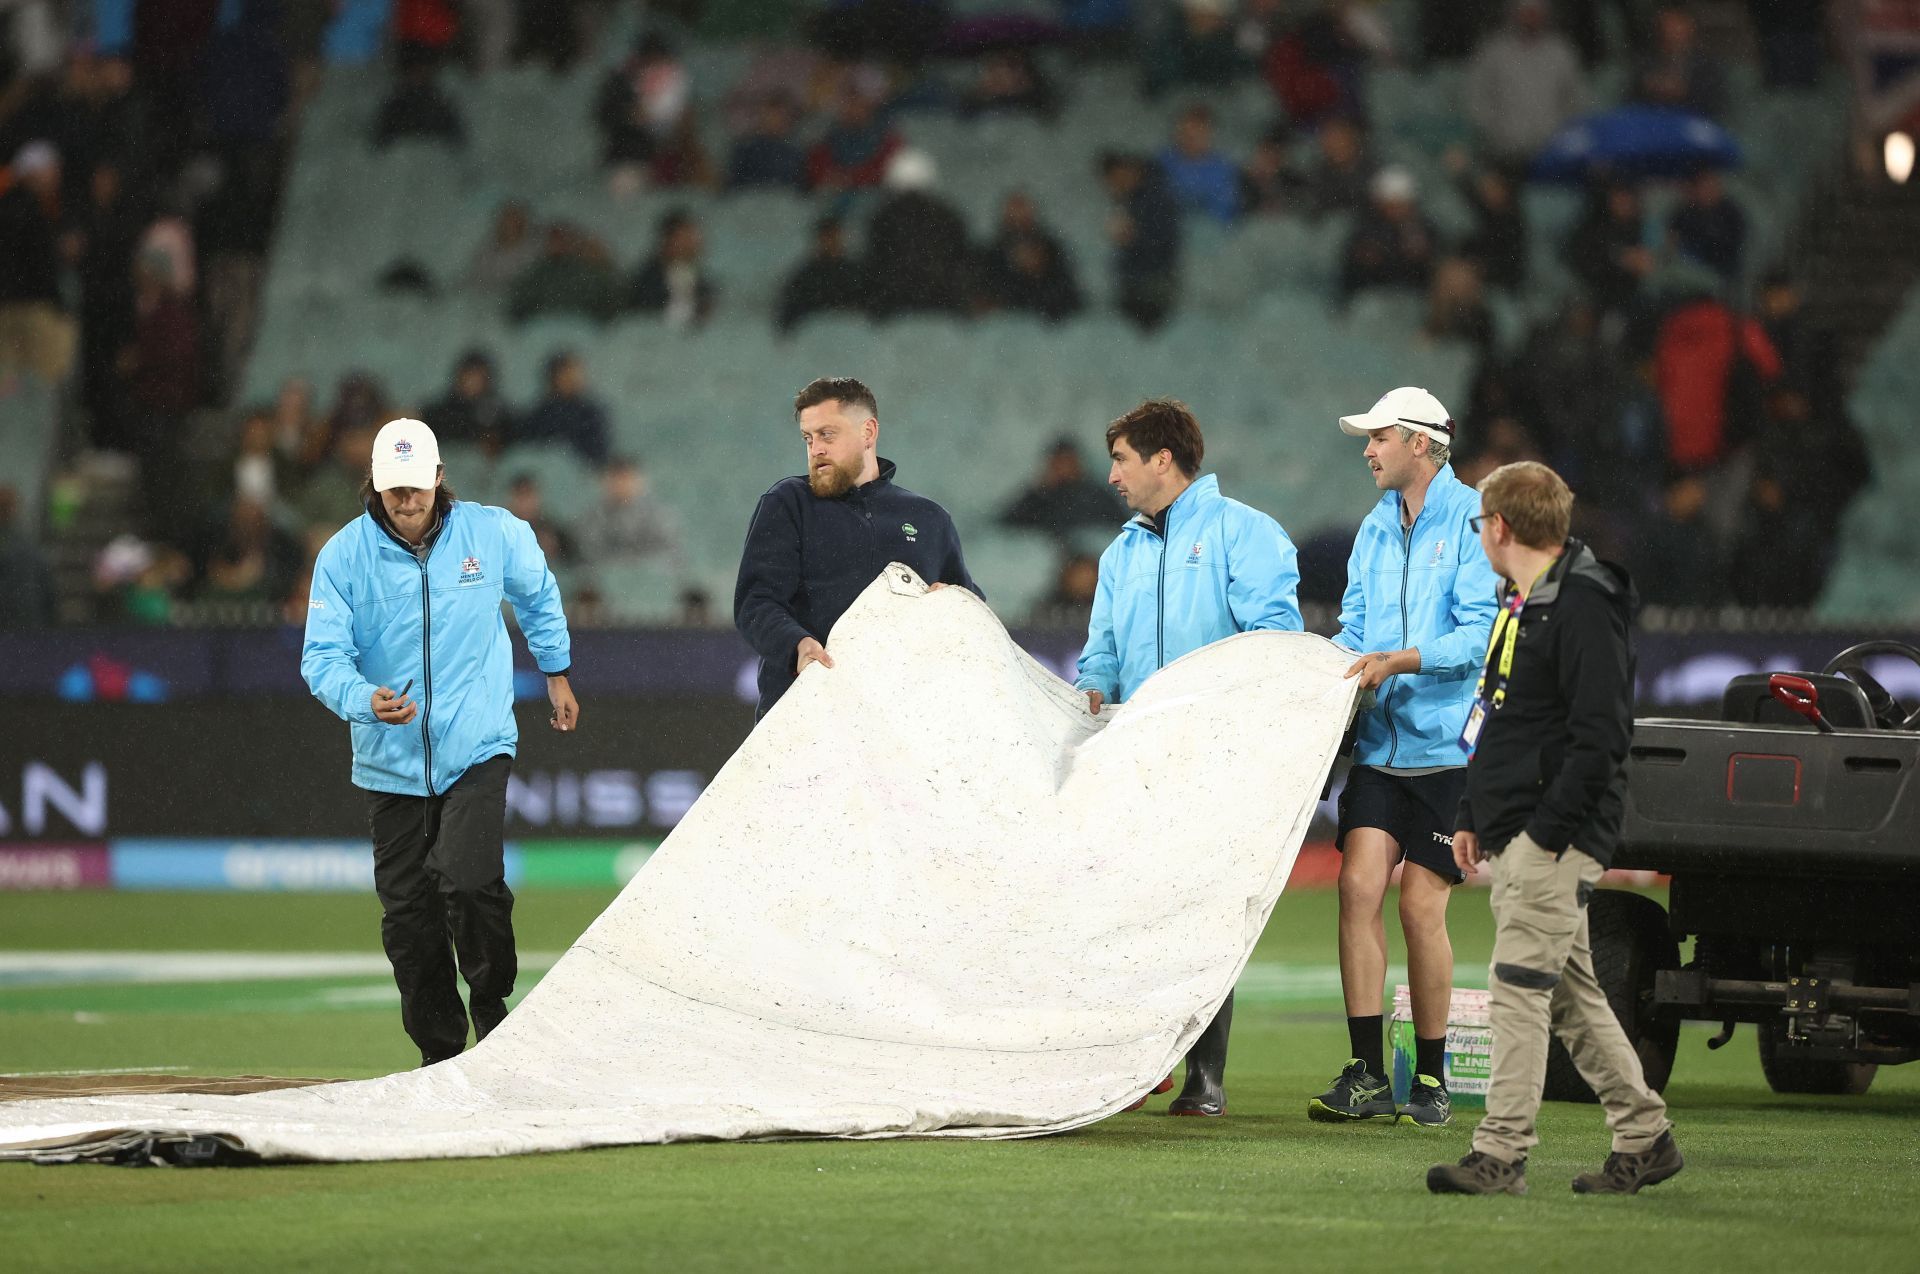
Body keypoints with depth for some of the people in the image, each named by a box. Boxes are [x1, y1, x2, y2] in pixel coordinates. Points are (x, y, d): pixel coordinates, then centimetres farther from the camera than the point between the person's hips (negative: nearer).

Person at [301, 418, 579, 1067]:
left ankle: (493, 1008, 4)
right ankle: (440, 1051, 20)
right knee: (407, 915, 4)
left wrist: (557, 672, 26)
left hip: (477, 749, -1)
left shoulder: (495, 533, -4)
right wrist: (366, 699, -31)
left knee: (469, 881, -21)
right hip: (392, 762, 2)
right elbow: (322, 658, -11)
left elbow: (537, 594, 18)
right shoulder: (344, 556, -7)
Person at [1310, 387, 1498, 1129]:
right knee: (1359, 886, -8)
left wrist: (1400, 661, -23)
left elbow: (1480, 632, -13)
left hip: (1447, 742, -5)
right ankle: (1366, 1074, -6)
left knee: (1422, 907, -3)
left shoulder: (1473, 521, -6)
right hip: (1380, 741, 5)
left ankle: (1431, 1080, 10)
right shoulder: (1376, 529, 16)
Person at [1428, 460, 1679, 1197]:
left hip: (1557, 838, -10)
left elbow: (1600, 735, -20)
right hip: (1515, 835, 10)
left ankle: (1501, 1154, -11)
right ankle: (1644, 1137, 19)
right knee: (1570, 991, 12)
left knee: (1520, 984, -11)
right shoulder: (1523, 600, 18)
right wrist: (1474, 819, 18)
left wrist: (1549, 831, -21)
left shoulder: (1583, 607, -14)